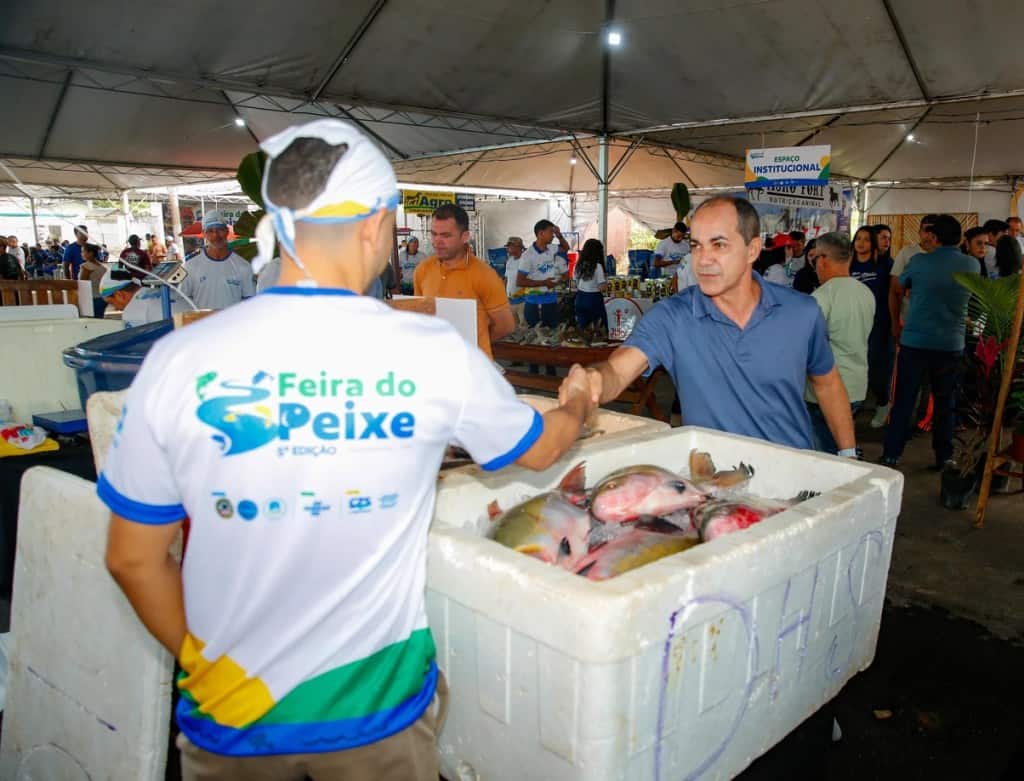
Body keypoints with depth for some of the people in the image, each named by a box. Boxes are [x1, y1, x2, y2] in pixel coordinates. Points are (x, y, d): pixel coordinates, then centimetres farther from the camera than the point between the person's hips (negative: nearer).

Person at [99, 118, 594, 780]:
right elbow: (540, 449, 3)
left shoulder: (179, 359, -14)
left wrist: (197, 658, 12)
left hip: (231, 715, 1)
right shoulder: (436, 352, -16)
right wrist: (578, 404, 25)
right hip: (380, 706, 0)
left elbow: (133, 558, -5)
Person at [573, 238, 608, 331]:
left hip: (580, 298, 6)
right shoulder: (597, 266, -15)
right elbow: (602, 287, -17)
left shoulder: (578, 265, 3)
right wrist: (606, 286, 2)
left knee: (581, 329, 10)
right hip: (594, 299, -6)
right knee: (601, 328, 6)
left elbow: (575, 284, 9)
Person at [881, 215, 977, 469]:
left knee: (903, 401, 5)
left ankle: (891, 455, 7)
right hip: (951, 345, 2)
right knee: (945, 403, 12)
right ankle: (943, 456, 18)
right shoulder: (972, 266, 0)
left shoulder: (920, 262, -7)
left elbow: (900, 286, 11)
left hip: (914, 341, -2)